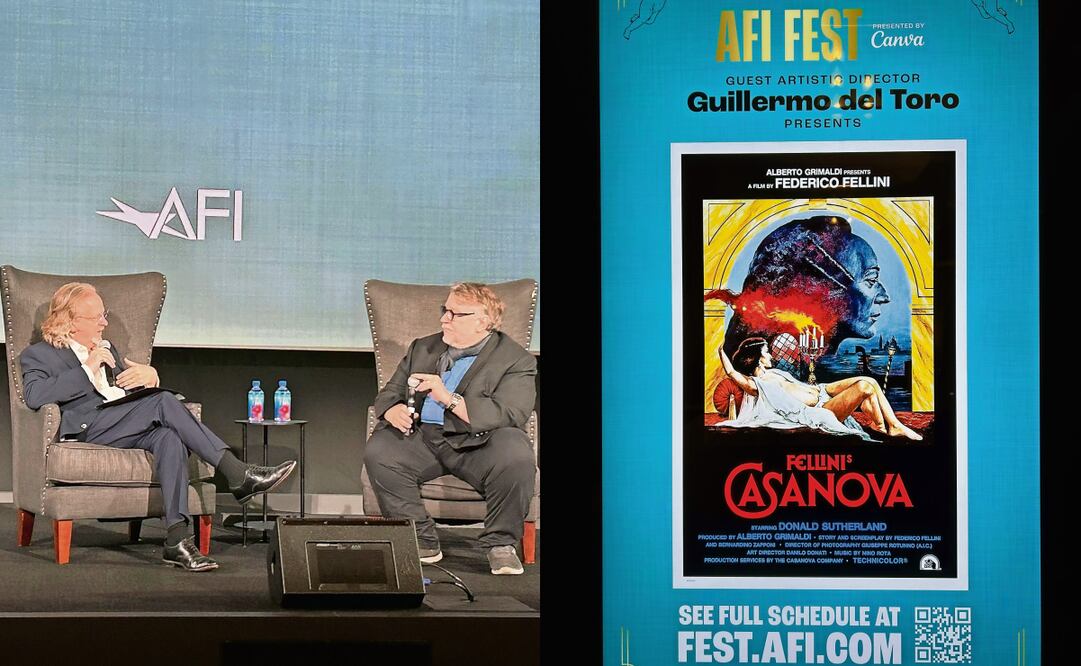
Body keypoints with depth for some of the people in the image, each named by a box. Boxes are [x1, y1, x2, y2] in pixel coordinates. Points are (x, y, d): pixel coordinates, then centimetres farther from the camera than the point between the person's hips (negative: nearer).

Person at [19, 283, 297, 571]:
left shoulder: (107, 349, 33)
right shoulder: (38, 355, 12)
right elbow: (34, 396, -8)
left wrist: (147, 374, 8)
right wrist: (87, 369, -8)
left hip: (129, 430, 6)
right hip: (89, 426, -6)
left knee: (169, 437, -31)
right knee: (164, 402, -29)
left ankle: (177, 540, -43)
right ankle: (238, 476, -33)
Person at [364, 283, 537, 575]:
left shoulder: (517, 361, -1)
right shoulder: (423, 349, 19)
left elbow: (509, 416, -16)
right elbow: (388, 394, 19)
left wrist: (450, 399, -24)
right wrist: (394, 411, -7)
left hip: (478, 445, -4)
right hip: (424, 438, 4)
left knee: (516, 456, -35)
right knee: (378, 452, -25)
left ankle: (500, 543, -12)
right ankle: (423, 542, -14)